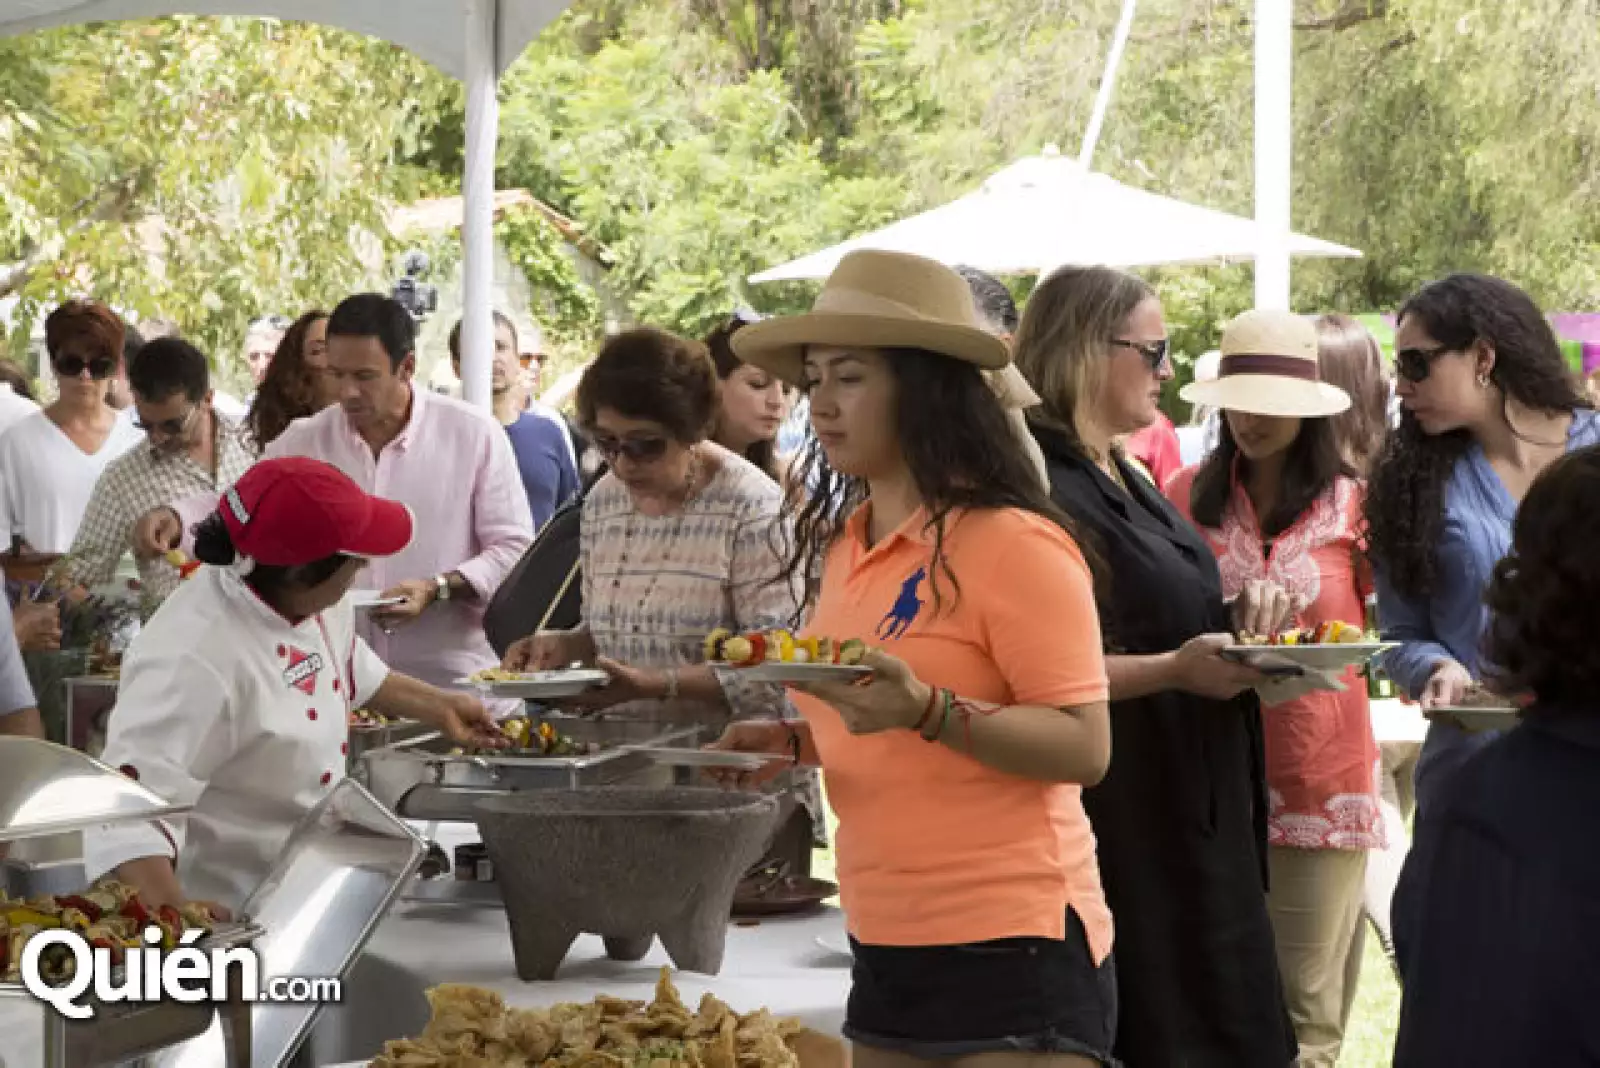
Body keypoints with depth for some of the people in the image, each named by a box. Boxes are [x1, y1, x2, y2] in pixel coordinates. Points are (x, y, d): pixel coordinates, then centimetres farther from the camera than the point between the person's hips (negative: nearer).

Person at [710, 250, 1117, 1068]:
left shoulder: (1013, 543, -14)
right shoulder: (841, 548, 9)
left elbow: (1083, 748, -17)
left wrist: (927, 711, -29)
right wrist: (796, 743, 5)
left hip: (1010, 949, -8)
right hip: (884, 949, 8)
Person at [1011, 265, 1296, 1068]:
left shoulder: (1122, 480, 14)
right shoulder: (1042, 489, -17)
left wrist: (1234, 617, 5)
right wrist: (1172, 670, -29)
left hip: (1189, 814, 10)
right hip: (1119, 820, -10)